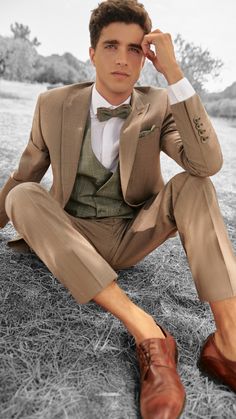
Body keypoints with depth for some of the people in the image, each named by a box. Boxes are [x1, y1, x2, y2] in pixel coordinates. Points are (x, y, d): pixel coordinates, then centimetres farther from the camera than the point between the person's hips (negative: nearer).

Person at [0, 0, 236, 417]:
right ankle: (146, 332, -38)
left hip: (135, 236, 0)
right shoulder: (54, 105, -4)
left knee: (194, 185, -23)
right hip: (73, 239, 1)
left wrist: (173, 72, -26)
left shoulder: (160, 106, -5)